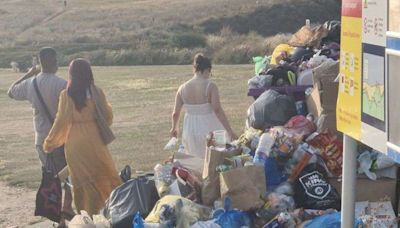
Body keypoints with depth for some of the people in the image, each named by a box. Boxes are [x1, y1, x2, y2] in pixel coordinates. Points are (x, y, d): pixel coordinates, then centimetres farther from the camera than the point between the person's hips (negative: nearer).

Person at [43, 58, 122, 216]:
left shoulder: (66, 95, -9)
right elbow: (108, 117, 4)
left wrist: (49, 142, 3)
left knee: (79, 181, 10)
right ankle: (93, 216, 8)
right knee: (99, 177, 10)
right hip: (94, 141, 1)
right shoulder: (97, 92, -4)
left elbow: (61, 122, -8)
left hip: (74, 144, 0)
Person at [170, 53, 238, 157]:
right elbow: (218, 111, -21)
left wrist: (174, 128, 23)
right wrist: (230, 131, -19)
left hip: (190, 130, 4)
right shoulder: (210, 86, -14)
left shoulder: (183, 88, -1)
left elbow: (175, 113, 5)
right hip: (208, 129, -4)